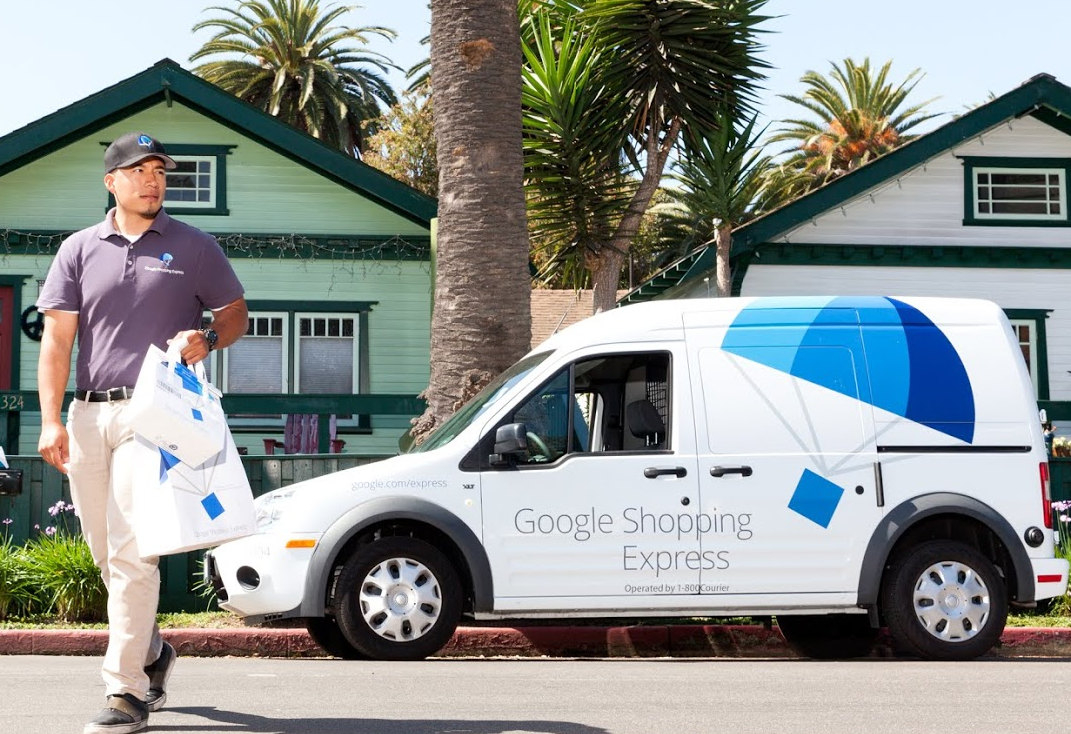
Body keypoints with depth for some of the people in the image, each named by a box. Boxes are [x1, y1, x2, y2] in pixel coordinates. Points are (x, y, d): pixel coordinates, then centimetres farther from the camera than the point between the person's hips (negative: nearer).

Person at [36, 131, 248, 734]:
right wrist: (52, 419, -3)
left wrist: (209, 338, -11)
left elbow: (236, 311, 13)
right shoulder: (79, 250, 12)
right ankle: (152, 652, 33)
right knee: (105, 553, 11)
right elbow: (57, 338, 7)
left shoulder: (195, 248, 8)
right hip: (88, 414, 4)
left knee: (131, 551, -13)